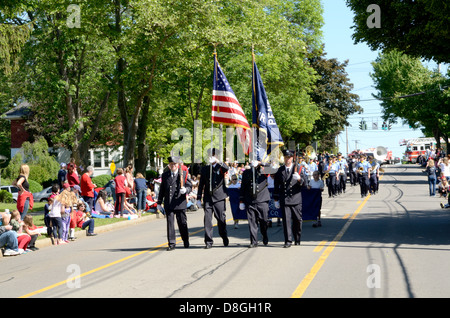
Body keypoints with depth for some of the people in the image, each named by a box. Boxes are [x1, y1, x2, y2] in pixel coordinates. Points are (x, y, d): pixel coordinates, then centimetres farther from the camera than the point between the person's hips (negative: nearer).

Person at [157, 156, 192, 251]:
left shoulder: (184, 173, 3)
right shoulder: (165, 175, 11)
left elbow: (189, 186, 3)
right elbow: (162, 189, 14)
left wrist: (185, 190, -21)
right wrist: (159, 202, 13)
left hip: (180, 203, -2)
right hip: (168, 204, 2)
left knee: (182, 223, 6)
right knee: (170, 223, -2)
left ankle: (186, 242, 26)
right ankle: (171, 244, 2)